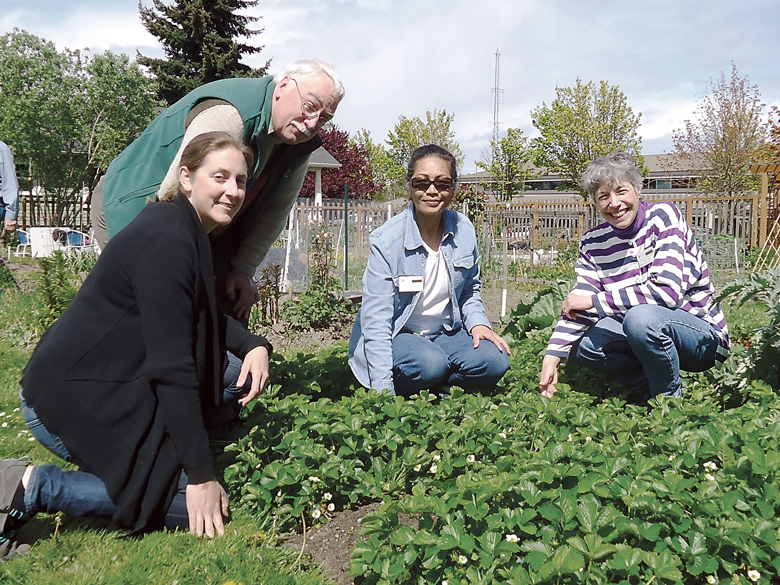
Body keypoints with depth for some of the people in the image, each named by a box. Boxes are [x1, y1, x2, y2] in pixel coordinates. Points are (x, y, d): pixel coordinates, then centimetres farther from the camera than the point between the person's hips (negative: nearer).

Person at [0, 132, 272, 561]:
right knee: (193, 504, -9)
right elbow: (172, 366, -23)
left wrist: (253, 345, -2)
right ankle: (36, 487, -7)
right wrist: (202, 475, -19)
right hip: (70, 401, -10)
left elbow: (206, 319, 20)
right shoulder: (167, 241, -21)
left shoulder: (189, 233, 10)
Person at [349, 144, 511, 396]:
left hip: (445, 332, 5)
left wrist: (477, 322, -8)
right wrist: (383, 391, -27)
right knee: (430, 364, -35)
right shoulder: (386, 241, -18)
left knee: (495, 362, -20)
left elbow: (470, 290, 15)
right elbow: (375, 320, -21)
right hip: (397, 336, -5)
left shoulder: (464, 231, -4)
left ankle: (429, 387, 1)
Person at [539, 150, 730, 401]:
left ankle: (670, 397, -8)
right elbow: (577, 305, -8)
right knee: (584, 345, -15)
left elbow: (666, 291, -26)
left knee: (641, 317, -34)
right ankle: (652, 390, 4)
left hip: (704, 336, -5)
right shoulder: (593, 243, 0)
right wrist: (552, 357, -23)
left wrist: (594, 300, -22)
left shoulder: (663, 216, -15)